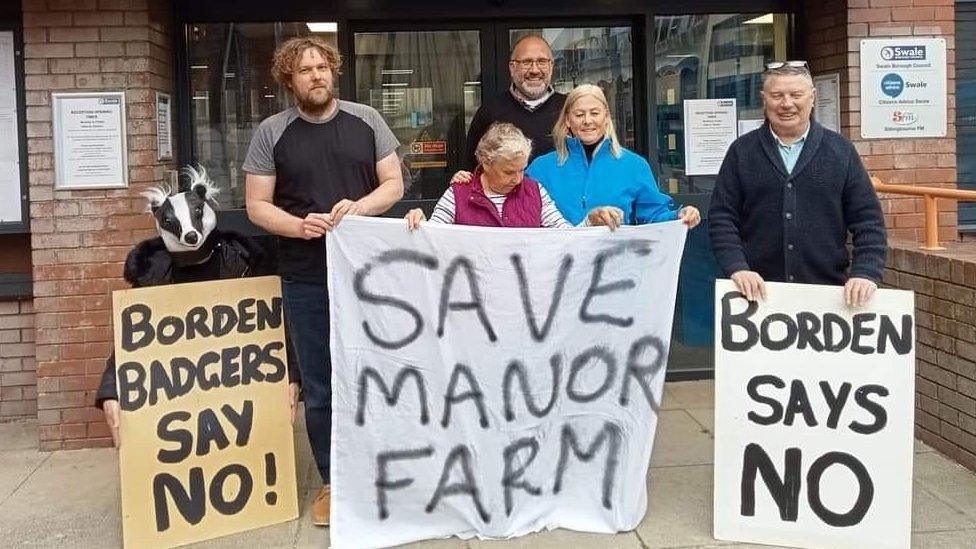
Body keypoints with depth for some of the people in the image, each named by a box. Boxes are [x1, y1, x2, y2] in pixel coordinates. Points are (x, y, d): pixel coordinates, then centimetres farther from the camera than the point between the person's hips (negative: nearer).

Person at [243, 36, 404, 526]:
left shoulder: (366, 121, 3)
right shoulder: (272, 132, 0)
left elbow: (394, 184, 6)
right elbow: (257, 206, 1)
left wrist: (360, 206, -15)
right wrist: (298, 225, -18)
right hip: (305, 279, 0)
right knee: (319, 387, 8)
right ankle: (332, 480, 22)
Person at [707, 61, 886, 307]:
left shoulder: (841, 151, 6)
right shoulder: (742, 151, 5)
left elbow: (867, 221, 4)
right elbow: (722, 217, 1)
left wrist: (866, 274, -10)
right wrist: (737, 267, -13)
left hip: (828, 293, 1)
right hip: (758, 292, 0)